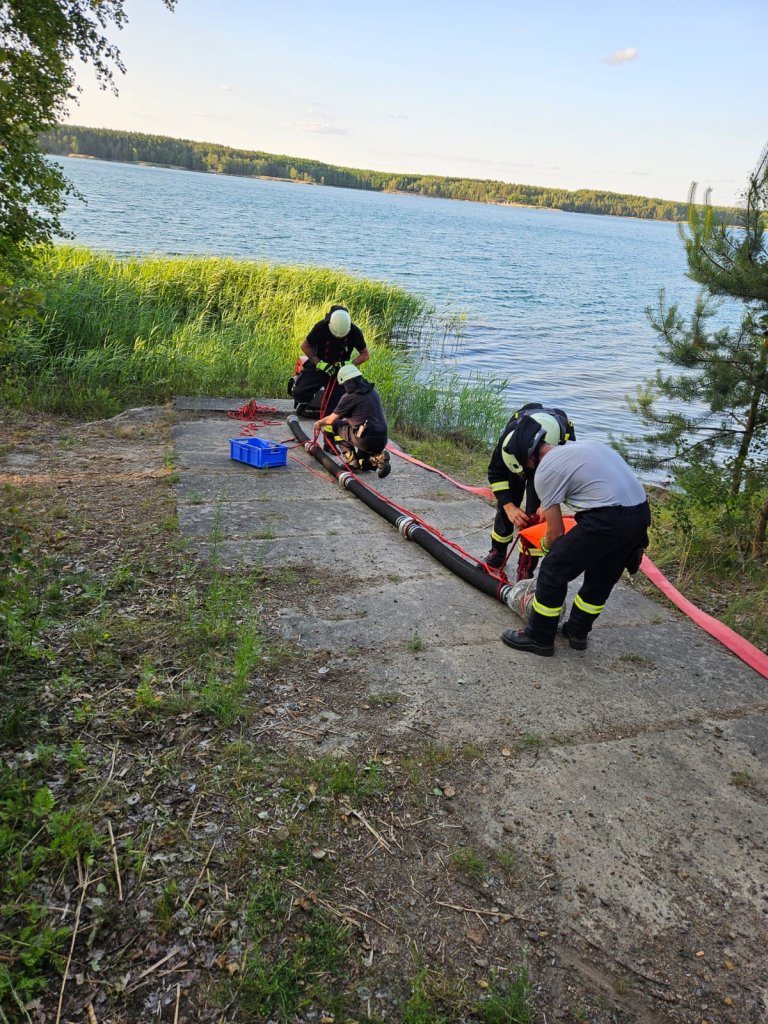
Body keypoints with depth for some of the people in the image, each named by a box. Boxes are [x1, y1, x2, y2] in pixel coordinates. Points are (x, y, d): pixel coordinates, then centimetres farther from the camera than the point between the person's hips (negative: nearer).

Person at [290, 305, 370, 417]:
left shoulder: (354, 332, -19)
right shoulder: (321, 327, -22)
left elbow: (365, 354, -6)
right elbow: (305, 346, -9)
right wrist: (320, 364, -19)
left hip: (340, 367, 0)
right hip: (319, 363, 0)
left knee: (333, 405, -9)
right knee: (299, 393, -8)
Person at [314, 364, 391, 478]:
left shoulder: (350, 397, -8)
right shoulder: (372, 391, 13)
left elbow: (331, 419, 2)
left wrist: (319, 423, 23)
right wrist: (347, 419, 35)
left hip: (366, 440, -8)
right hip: (382, 441, 8)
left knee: (330, 426, 7)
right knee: (361, 463, 33)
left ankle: (351, 459, -1)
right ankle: (377, 457, 2)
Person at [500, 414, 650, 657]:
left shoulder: (544, 472, 0)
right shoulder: (584, 445, 23)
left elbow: (556, 532, 3)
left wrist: (546, 547, 25)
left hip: (607, 519, -9)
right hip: (641, 512, 9)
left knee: (553, 572, 7)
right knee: (602, 578, 24)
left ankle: (538, 638, 18)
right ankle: (577, 632, 39)